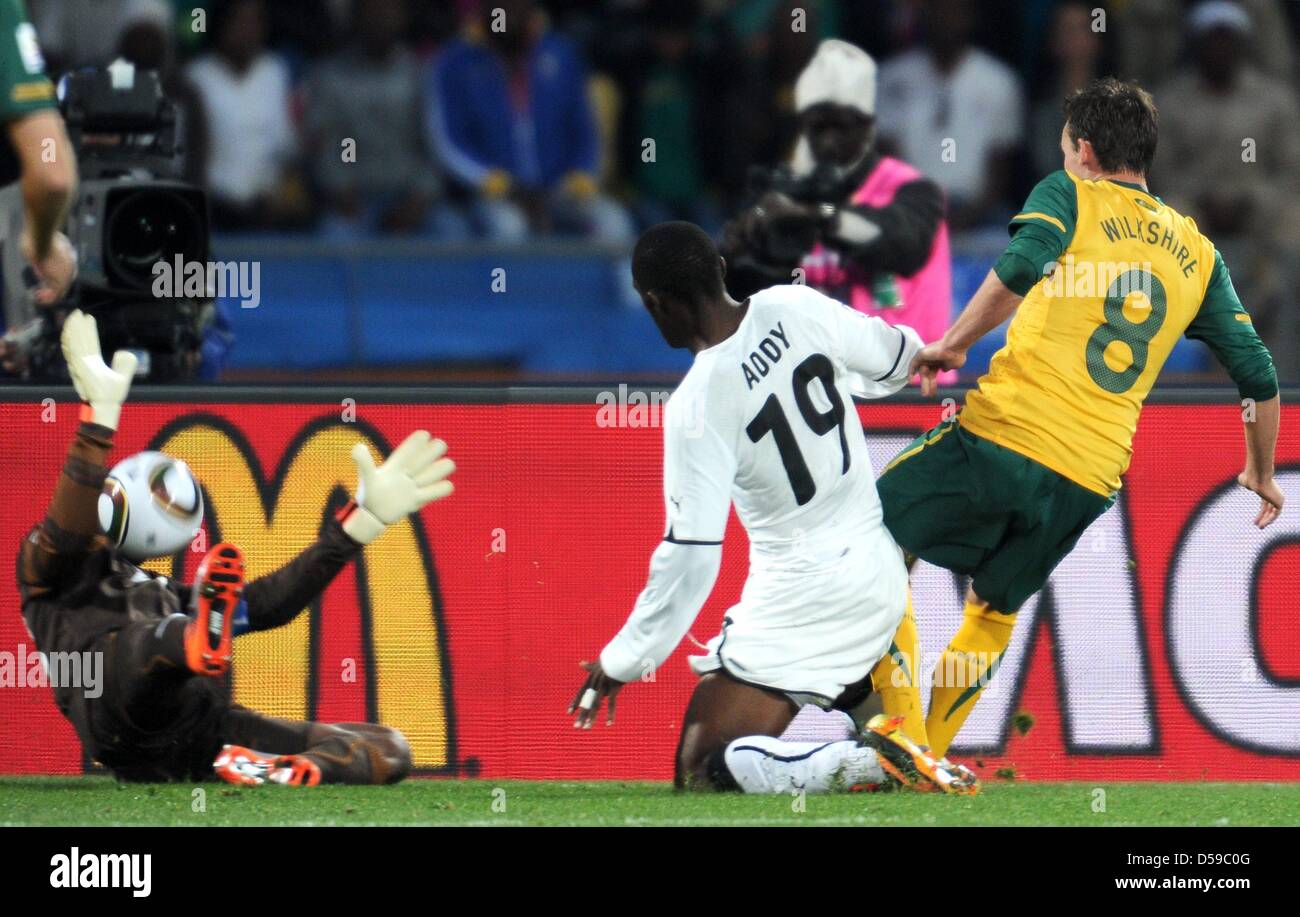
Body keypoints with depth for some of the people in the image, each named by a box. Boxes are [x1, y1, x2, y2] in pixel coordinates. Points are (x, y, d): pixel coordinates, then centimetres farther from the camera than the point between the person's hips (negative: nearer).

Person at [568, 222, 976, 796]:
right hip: (883, 573, 7)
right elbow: (897, 359, 12)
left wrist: (623, 661, -8)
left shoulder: (698, 406, -21)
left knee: (704, 772, -4)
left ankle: (868, 762, -23)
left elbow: (690, 555, -20)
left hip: (804, 594, -7)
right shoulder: (795, 309, -6)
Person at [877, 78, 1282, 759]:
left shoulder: (1069, 196, 3)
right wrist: (1260, 473, 30)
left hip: (1007, 430, -5)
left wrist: (953, 344, -9)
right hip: (1092, 480, 5)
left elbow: (1021, 267, -19)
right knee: (994, 612, 24)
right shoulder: (1197, 254, 17)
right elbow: (1258, 376, 16)